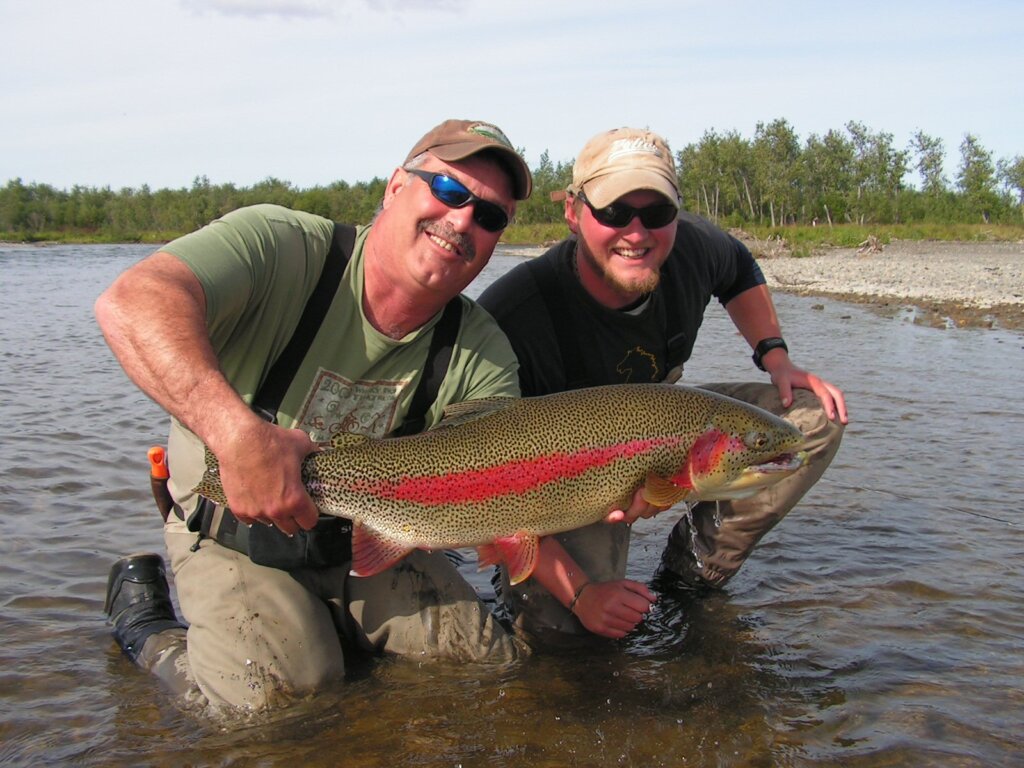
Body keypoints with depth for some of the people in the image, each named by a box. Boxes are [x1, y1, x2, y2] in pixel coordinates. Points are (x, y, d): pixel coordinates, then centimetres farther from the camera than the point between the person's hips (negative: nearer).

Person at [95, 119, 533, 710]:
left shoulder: (482, 354, -12)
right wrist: (240, 433, -54)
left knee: (497, 663, -1)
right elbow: (132, 302, -42)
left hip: (369, 548, 5)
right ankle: (149, 631, 9)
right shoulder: (282, 247, -25)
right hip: (236, 541, -4)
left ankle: (331, 631, 22)